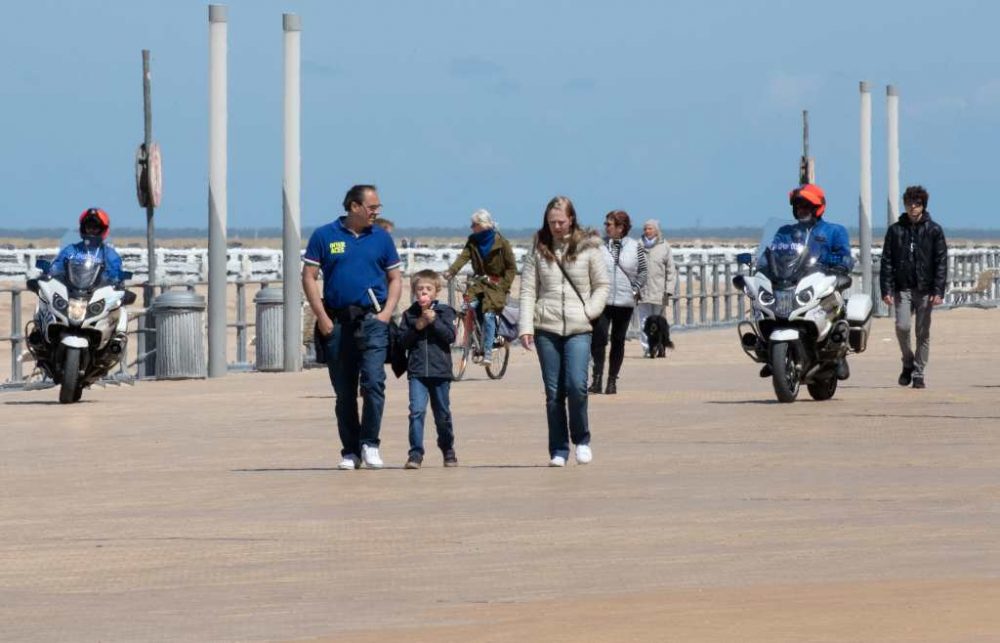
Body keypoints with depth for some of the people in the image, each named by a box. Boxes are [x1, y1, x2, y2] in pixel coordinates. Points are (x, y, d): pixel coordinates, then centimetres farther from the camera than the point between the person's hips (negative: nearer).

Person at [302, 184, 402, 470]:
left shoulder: (381, 238, 8)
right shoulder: (324, 236, 3)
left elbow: (394, 278, 13)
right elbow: (309, 277, 3)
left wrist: (386, 313, -2)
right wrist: (322, 318, -4)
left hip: (372, 319, 0)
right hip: (337, 322, 0)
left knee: (373, 382, -15)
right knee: (344, 391, 6)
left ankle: (370, 444, -6)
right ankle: (350, 451, 13)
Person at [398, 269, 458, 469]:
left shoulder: (444, 311, 3)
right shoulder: (409, 314, 7)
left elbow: (450, 336, -7)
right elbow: (402, 340, 3)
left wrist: (434, 321, -16)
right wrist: (416, 328, -11)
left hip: (440, 370, 0)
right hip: (417, 371, 0)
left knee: (442, 414, 11)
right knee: (417, 411, -14)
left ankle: (448, 451, 28)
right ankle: (416, 453, -14)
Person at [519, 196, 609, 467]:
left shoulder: (588, 248, 4)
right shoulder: (539, 250, 6)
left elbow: (602, 284, 10)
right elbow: (528, 290, 4)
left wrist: (589, 311, -5)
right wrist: (525, 326, -5)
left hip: (578, 329, -1)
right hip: (546, 328, 1)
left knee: (576, 385, -15)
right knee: (553, 392, 2)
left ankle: (581, 439, 7)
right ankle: (558, 451, 9)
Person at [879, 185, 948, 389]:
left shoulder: (934, 230, 3)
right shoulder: (895, 230, 6)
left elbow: (941, 262, 0)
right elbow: (887, 262, 5)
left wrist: (938, 291, -8)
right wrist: (886, 290, -4)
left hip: (925, 290, -1)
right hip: (903, 288, 1)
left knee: (923, 333, 1)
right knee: (902, 326, -12)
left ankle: (919, 373, 11)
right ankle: (908, 363, 12)